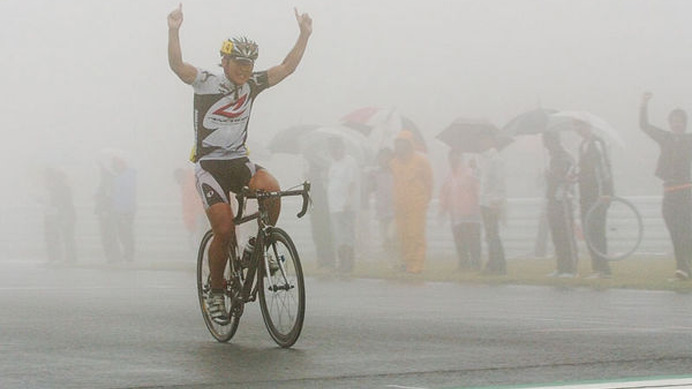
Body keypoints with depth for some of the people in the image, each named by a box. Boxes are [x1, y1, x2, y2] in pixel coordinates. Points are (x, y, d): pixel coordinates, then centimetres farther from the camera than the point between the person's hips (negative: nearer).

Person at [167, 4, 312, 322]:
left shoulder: (252, 85, 5)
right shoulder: (206, 83, -7)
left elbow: (287, 67, 6)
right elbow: (177, 65, -23)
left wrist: (305, 34, -2)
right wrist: (173, 30, -37)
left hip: (239, 162, 4)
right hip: (209, 164, -4)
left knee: (271, 189, -29)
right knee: (224, 231, -17)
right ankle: (216, 293, 3)